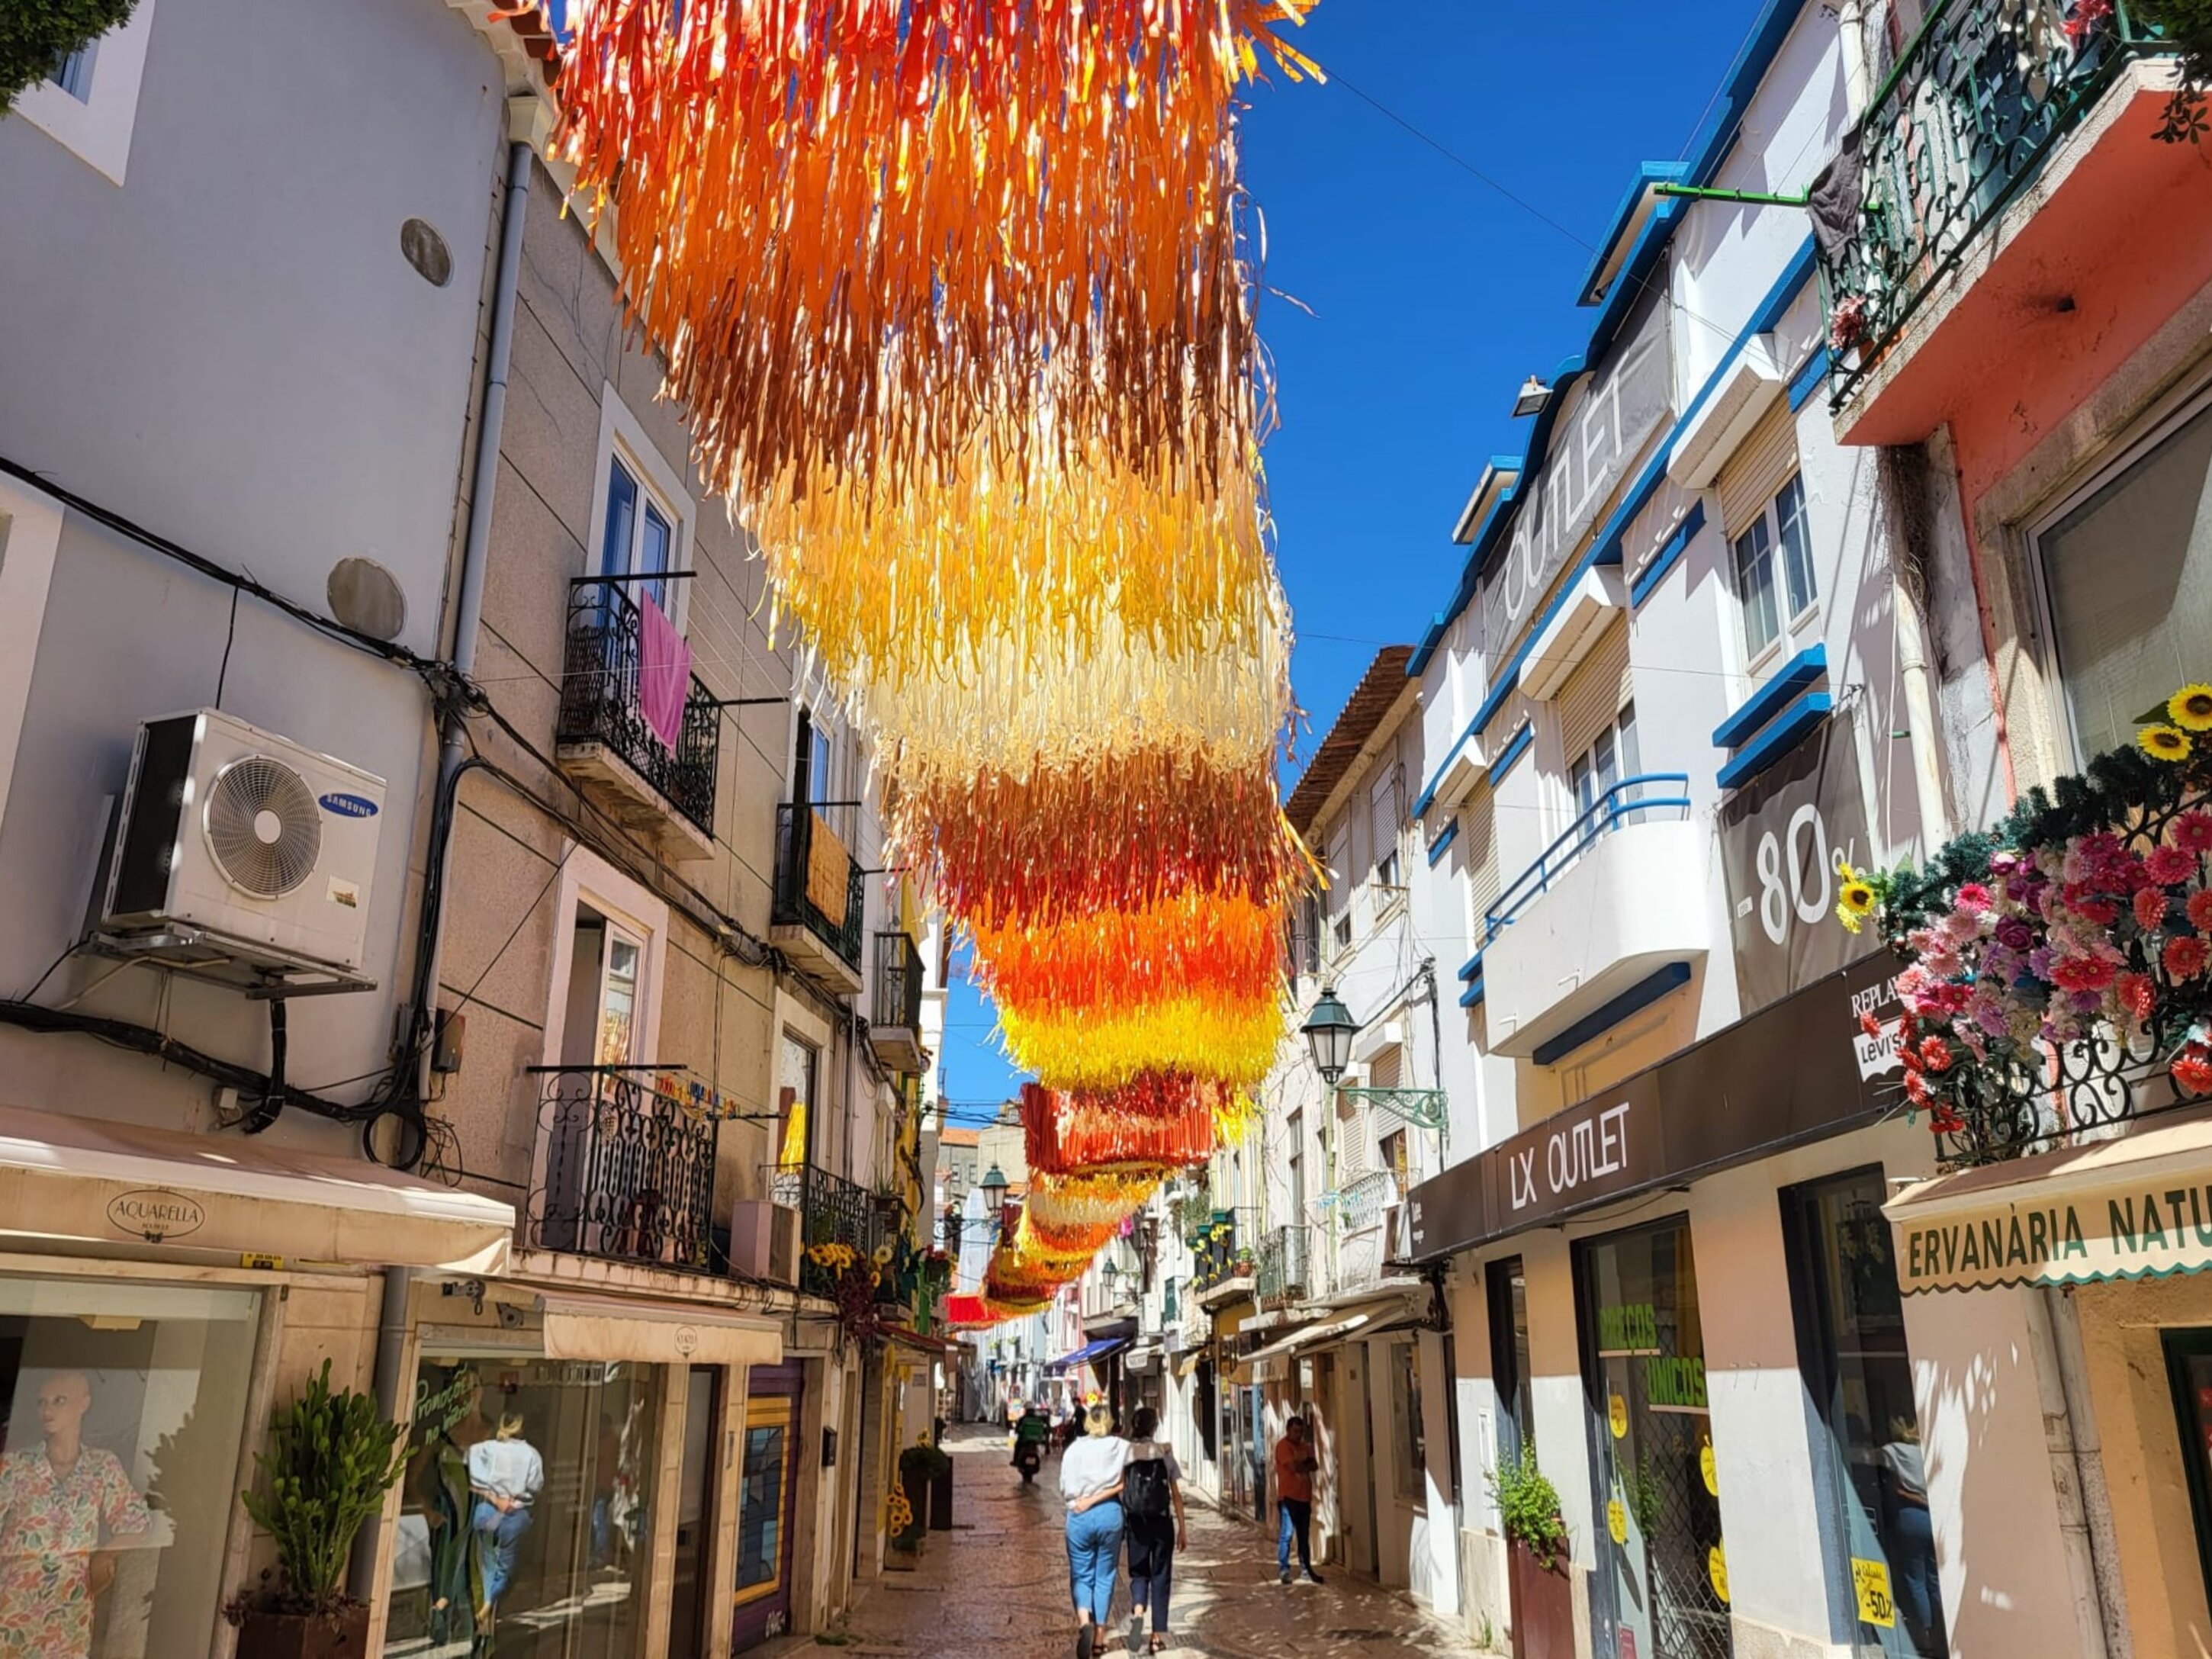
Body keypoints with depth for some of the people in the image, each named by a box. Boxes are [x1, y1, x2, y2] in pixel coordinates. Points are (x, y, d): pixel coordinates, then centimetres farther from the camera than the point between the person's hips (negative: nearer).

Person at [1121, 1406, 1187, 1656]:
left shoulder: (1125, 1453, -3)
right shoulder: (1165, 1453, -1)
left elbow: (1119, 1490, -10)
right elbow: (1176, 1494, 0)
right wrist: (1183, 1528, 6)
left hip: (1136, 1522, 0)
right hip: (1162, 1522, 0)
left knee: (1139, 1572, 13)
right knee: (1160, 1576, 11)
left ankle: (1137, 1612, -15)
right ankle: (1158, 1634, 10)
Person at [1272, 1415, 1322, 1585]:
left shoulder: (1304, 1446, 15)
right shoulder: (1283, 1445, -9)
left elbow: (1315, 1465, 4)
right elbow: (1293, 1466, -20)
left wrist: (1300, 1464, -12)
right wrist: (1306, 1463, -1)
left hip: (1304, 1497, 7)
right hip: (1288, 1497, -7)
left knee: (1305, 1535, 10)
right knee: (1287, 1534, -8)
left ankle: (1307, 1570, 15)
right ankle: (1284, 1570, -4)